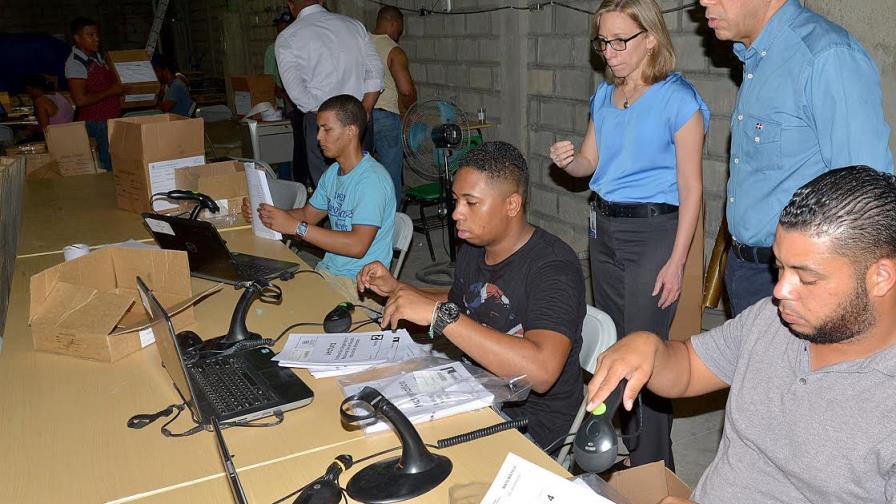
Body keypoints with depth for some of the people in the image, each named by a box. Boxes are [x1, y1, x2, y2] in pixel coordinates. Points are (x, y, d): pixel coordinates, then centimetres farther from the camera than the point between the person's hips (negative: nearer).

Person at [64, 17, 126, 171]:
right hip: (95, 123, -8)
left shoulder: (97, 57, 12)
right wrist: (111, 91, -17)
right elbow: (80, 99, -22)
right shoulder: (75, 63, -14)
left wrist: (121, 87, 7)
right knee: (106, 169, -7)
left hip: (111, 119, 9)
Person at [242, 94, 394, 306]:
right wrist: (265, 213, 4)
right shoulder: (333, 172, 11)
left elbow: (358, 246, -28)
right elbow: (308, 214, 22)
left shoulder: (372, 179, -20)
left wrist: (295, 227, -26)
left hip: (361, 285, -8)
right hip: (327, 271, 8)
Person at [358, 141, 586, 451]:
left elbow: (539, 371, -38)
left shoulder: (553, 266, -24)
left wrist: (439, 313, -36)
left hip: (530, 418, -7)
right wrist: (396, 289, 6)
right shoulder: (473, 248, 3)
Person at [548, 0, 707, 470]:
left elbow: (690, 188, -12)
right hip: (603, 226, 7)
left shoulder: (678, 99, -11)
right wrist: (568, 159, -8)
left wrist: (676, 261, -15)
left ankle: (651, 466, 14)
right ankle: (623, 442, 33)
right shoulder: (604, 95, 10)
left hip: (652, 229, -7)